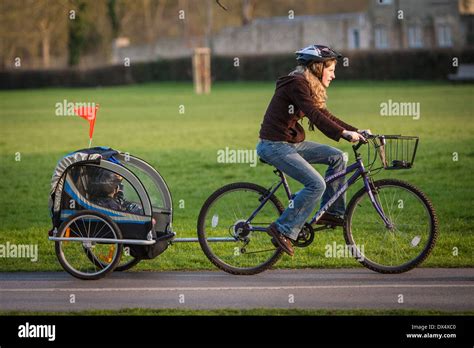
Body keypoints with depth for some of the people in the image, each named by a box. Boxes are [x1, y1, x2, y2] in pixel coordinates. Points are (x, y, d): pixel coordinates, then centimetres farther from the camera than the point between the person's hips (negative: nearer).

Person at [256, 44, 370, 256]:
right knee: (316, 185, -20)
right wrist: (344, 133, -32)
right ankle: (283, 230, -14)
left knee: (337, 157, 4)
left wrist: (356, 131, 5)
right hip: (274, 145, -10)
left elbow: (326, 117, 15)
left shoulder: (309, 87, 14)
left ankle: (332, 213, 9)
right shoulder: (296, 84, -16)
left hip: (291, 143, 10)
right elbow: (315, 116, -27)